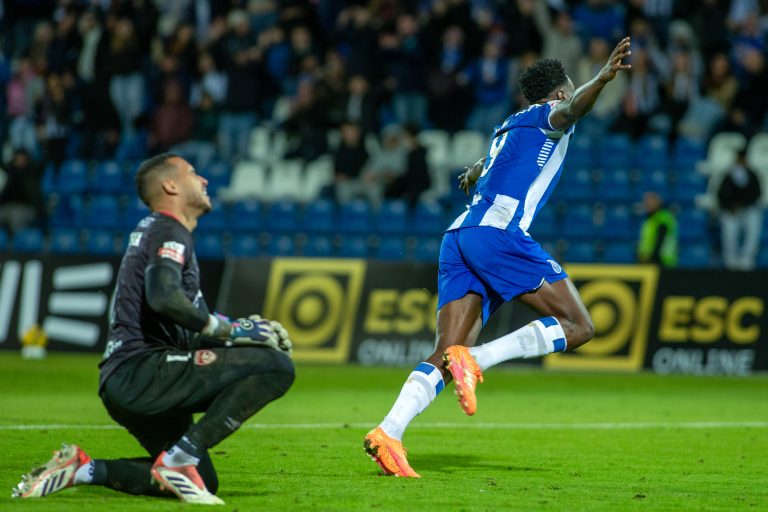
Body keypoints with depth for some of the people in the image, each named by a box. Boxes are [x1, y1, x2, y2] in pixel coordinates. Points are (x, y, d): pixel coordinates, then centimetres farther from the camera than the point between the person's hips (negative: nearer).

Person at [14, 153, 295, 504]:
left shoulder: (153, 231, 26)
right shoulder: (169, 232, -4)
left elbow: (188, 325, 26)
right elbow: (163, 297, -25)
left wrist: (241, 327, 16)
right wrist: (227, 330, -18)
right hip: (142, 369, -10)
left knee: (203, 482, 21)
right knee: (276, 366, -21)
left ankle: (83, 469, 12)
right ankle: (179, 459, -20)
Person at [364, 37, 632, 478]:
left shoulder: (509, 127, 32)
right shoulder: (548, 115, 10)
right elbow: (570, 110, -17)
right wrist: (602, 79, -36)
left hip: (459, 238, 8)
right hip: (498, 231, -8)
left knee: (446, 356, 1)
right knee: (578, 328, -6)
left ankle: (388, 433, -20)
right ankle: (475, 358, -22)